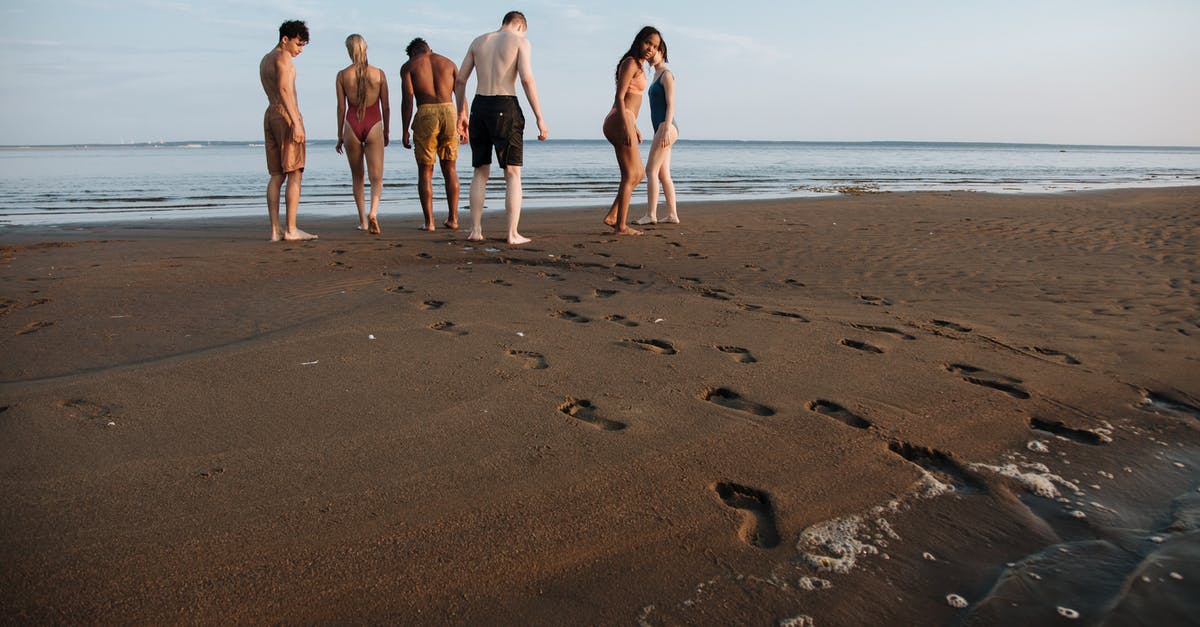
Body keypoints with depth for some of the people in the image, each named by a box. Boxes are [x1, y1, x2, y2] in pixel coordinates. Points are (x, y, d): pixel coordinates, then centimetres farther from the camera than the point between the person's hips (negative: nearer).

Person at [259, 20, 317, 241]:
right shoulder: (283, 56, -6)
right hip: (286, 116, -9)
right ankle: (291, 229, -11)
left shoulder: (264, 60, 22)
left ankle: (275, 230, 1)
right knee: (295, 174, -8)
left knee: (277, 176, 6)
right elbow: (284, 89, -19)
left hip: (270, 115, 9)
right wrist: (296, 122, -23)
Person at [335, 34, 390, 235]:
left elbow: (341, 108, 1)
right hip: (374, 125, -1)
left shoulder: (342, 75, -1)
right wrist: (387, 131, 14)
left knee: (357, 176, 15)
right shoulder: (379, 74, 0)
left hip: (352, 125, 1)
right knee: (376, 176, -1)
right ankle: (373, 212, -26)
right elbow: (385, 107, 3)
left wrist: (340, 135, 9)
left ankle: (362, 220, 21)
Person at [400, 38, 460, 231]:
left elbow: (408, 100, -3)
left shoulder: (408, 66, 8)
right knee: (450, 168, 14)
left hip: (425, 115, -2)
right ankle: (453, 219, 14)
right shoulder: (449, 63, 16)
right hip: (449, 113, 3)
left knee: (425, 171, 7)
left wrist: (405, 132, 0)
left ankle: (429, 222, 3)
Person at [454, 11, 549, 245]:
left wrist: (461, 114, 23)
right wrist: (540, 118, -10)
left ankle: (476, 230, 12)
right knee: (513, 173, 1)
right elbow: (527, 79, -10)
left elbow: (459, 81, 13)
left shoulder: (478, 41, 16)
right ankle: (513, 234, -3)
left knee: (481, 172, 14)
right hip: (505, 107, -4)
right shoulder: (519, 41, 3)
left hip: (479, 106, 4)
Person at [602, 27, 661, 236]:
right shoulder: (630, 63, -7)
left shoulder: (638, 66, 22)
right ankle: (621, 226, 0)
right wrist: (627, 127, -23)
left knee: (639, 174, 15)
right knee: (630, 176, -5)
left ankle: (612, 216, 13)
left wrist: (635, 127, 26)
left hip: (624, 123, 10)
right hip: (621, 123, -10)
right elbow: (619, 97, -16)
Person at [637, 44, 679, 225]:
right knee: (663, 174, 6)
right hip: (660, 129, 10)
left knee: (651, 170, -12)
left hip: (666, 128, -10)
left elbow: (671, 104, -15)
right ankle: (672, 215, 7)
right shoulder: (657, 76, 21)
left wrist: (666, 130, -23)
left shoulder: (667, 74, -7)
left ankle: (651, 214, -14)